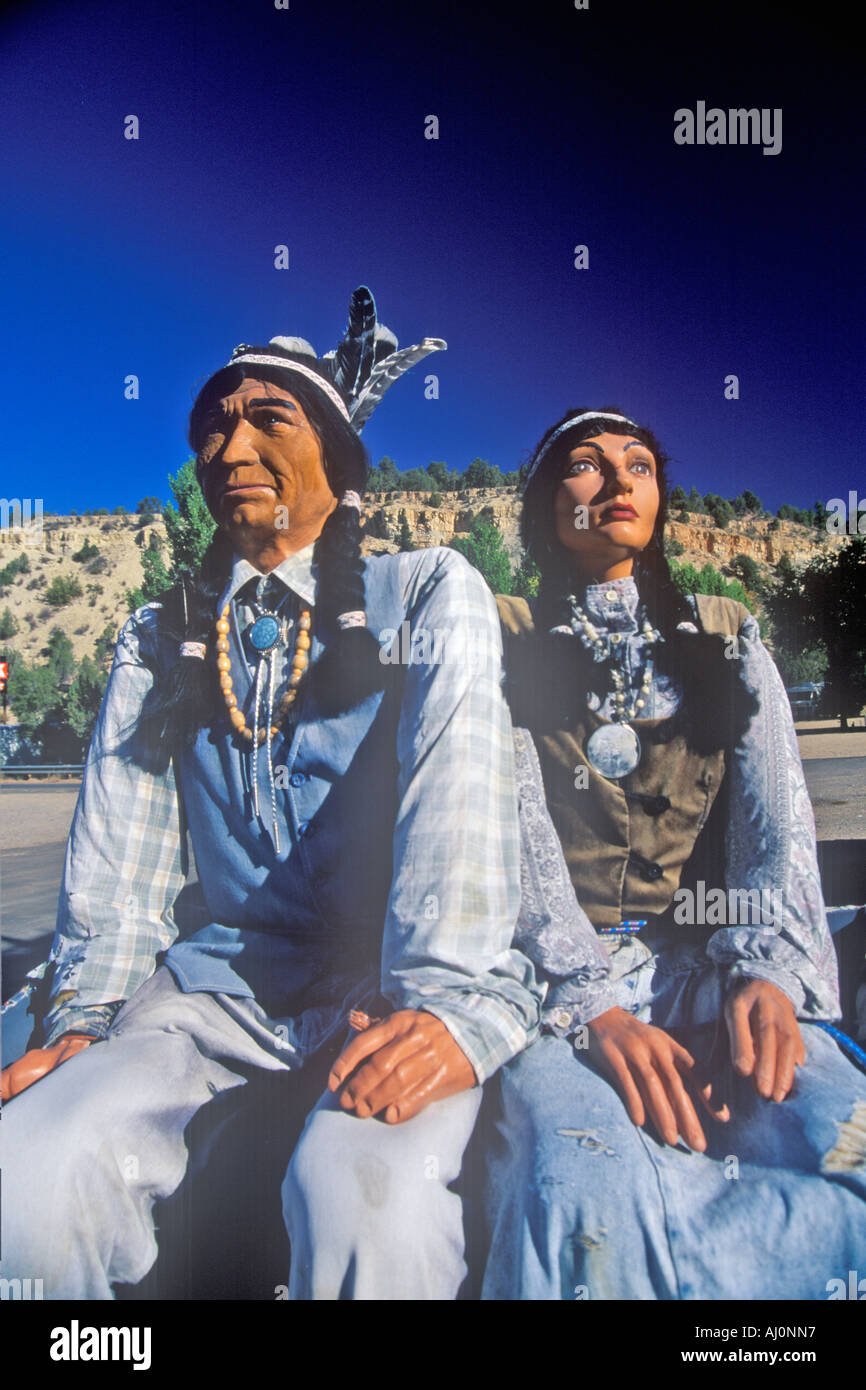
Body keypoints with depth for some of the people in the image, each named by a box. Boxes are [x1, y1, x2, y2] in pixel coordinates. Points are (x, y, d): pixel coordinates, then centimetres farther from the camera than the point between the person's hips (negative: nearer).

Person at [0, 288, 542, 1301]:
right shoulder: (159, 639, 14)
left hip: (389, 983, -2)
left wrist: (445, 1003, -24)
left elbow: (459, 792, -12)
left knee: (367, 1200, -32)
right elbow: (117, 844, 8)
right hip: (227, 976, 3)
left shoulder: (429, 592, 2)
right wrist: (84, 1016, -5)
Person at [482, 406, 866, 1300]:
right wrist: (594, 1003, -19)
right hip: (554, 979, -3)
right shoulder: (505, 645, 9)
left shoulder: (726, 640, 18)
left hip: (708, 968, 3)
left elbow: (777, 822, 6)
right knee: (583, 1194, -36)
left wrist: (766, 970, -14)